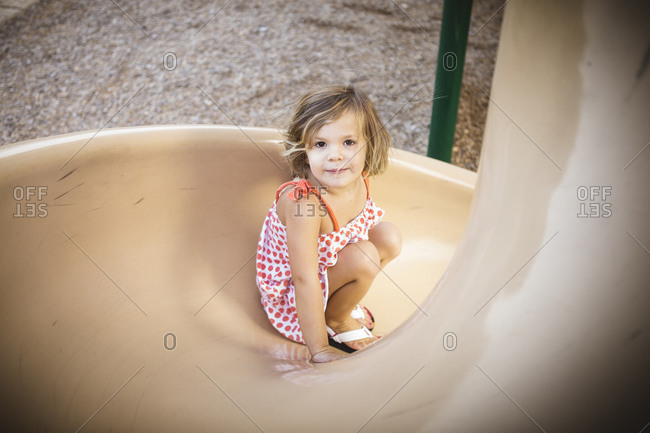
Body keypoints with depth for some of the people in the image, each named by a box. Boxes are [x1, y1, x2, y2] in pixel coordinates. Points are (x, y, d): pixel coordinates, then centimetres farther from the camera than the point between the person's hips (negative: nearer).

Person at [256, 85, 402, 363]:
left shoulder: (359, 179, -14)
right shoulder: (303, 202, -37)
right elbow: (304, 280, -34)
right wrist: (319, 350, -28)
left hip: (329, 261, 8)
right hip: (290, 292, -7)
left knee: (390, 237, -5)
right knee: (364, 257, -27)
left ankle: (342, 301, 11)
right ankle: (335, 320, 1)